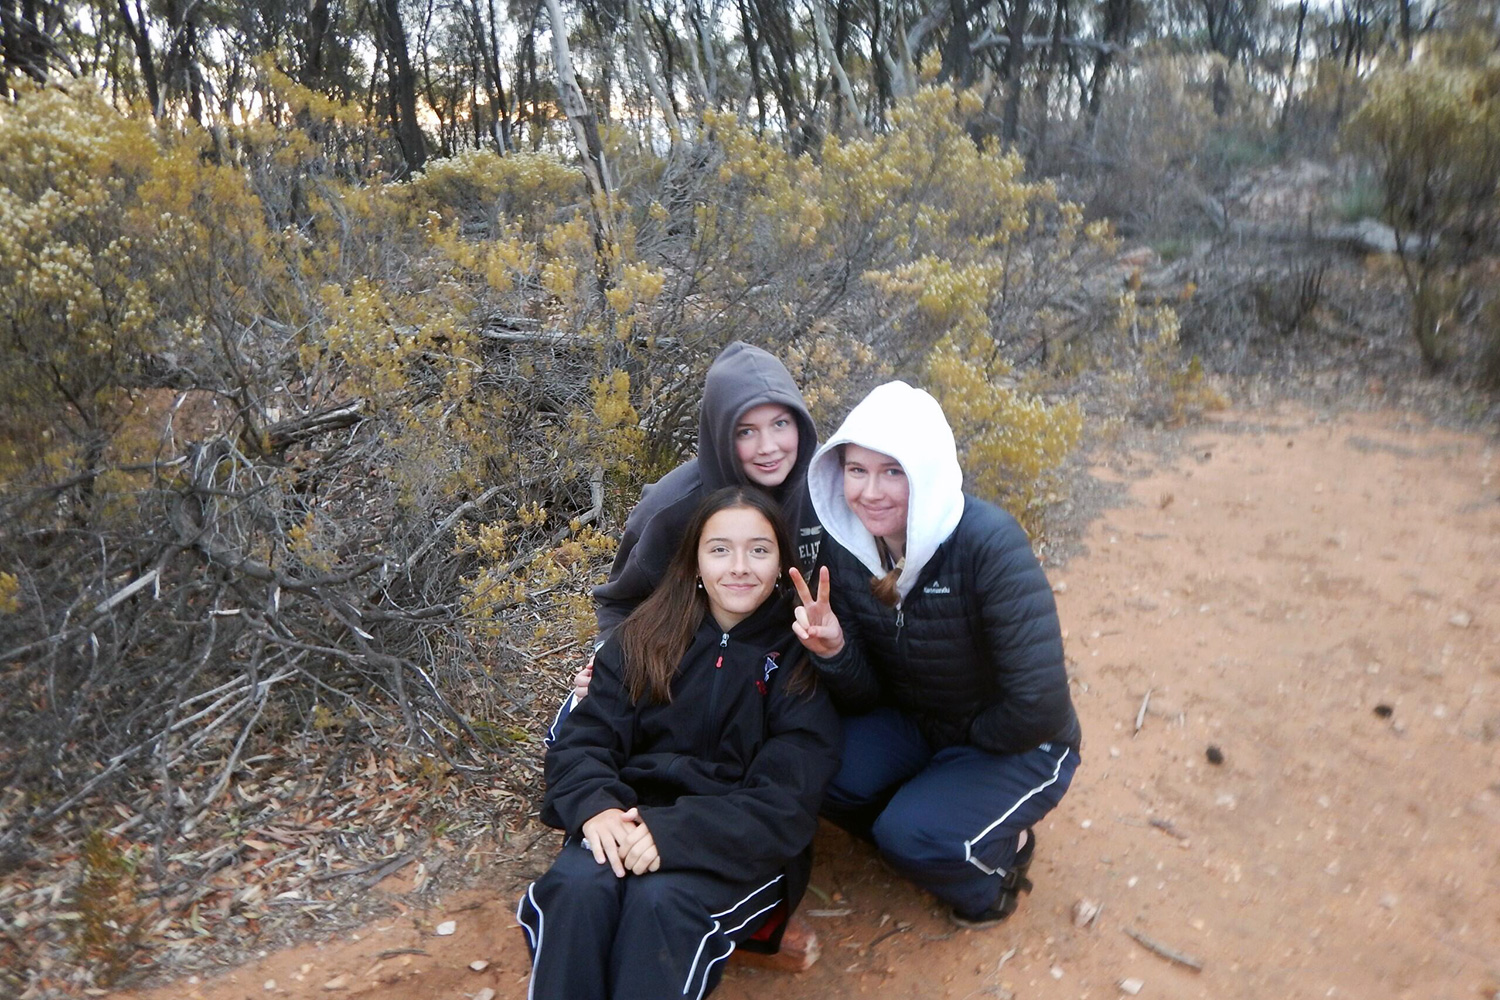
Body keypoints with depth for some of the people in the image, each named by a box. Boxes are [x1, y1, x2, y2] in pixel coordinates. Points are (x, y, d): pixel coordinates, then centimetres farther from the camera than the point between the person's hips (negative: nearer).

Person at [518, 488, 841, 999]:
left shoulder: (801, 656, -5)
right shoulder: (647, 637, 4)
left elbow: (787, 798, -12)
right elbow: (585, 739, 0)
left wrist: (674, 833, -26)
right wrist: (596, 806, -23)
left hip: (744, 845, -2)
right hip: (634, 820, 3)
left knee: (660, 897, -31)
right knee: (578, 885, -28)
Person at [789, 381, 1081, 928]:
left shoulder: (989, 544, -29)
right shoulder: (845, 547, -11)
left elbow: (1039, 704, -28)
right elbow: (866, 699, -7)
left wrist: (966, 739, -12)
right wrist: (833, 652, -27)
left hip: (1015, 745, -5)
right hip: (916, 727, 5)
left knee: (910, 835, -27)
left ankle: (999, 855, 7)